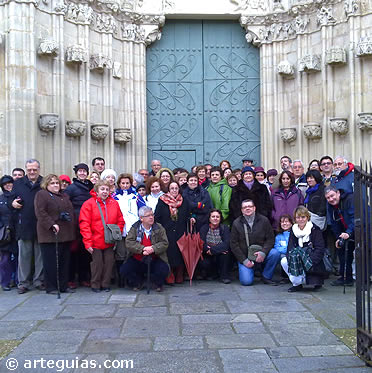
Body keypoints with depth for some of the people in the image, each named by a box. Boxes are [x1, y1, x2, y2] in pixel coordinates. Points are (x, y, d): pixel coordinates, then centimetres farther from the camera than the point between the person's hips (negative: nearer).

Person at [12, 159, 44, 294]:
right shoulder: (18, 183, 11)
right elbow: (11, 199, 16)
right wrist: (12, 203, -6)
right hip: (24, 226, 1)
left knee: (40, 255, 7)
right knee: (24, 255, 5)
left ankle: (39, 280, 18)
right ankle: (23, 282, 14)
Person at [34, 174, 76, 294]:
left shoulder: (64, 196, 22)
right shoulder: (41, 195, 0)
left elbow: (71, 212, 24)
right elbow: (40, 212, -12)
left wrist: (72, 229, 12)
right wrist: (52, 224, -21)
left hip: (65, 234, 7)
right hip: (50, 234, -7)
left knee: (64, 261, 8)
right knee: (50, 262, -2)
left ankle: (63, 286, 16)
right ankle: (50, 287, 6)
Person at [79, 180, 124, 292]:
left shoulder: (114, 203, 5)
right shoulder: (89, 204, -6)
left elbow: (120, 221, 10)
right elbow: (84, 224, -10)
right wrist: (88, 242, -16)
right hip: (96, 241, -3)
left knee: (109, 262, 7)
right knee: (97, 263, 4)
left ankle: (105, 284, 22)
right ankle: (95, 285, 20)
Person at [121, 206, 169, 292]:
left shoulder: (159, 228, 3)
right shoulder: (135, 228, 1)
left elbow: (165, 243, -5)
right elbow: (129, 243, -10)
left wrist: (153, 249, -23)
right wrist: (143, 249, -24)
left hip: (155, 260, -1)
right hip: (137, 260, 1)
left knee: (164, 270, -27)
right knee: (124, 270, -19)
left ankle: (158, 284, 9)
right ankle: (138, 283, 12)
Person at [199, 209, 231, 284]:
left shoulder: (224, 228, -2)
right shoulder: (204, 228, 0)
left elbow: (226, 243, -18)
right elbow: (202, 244, -14)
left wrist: (212, 250, -29)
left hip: (220, 257, 0)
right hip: (208, 256, 0)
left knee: (225, 251, -30)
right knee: (203, 263, -30)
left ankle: (224, 276, -14)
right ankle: (210, 274, 8)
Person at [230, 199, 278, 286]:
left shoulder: (264, 220, 1)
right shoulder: (236, 223, 0)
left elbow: (270, 239, 0)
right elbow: (233, 244, -1)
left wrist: (263, 252, -19)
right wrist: (244, 260, -9)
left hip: (260, 254, 1)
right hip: (245, 257, -1)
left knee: (275, 253, -28)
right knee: (246, 281, -19)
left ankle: (266, 277, -6)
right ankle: (249, 269, 17)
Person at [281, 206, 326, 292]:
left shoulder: (315, 230, -7)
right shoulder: (293, 230, 7)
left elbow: (320, 250, -14)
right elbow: (290, 248, 0)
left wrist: (309, 261, -26)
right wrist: (291, 258, -22)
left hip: (314, 263, -5)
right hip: (298, 260, 5)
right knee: (284, 262, -17)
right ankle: (297, 283, -6)